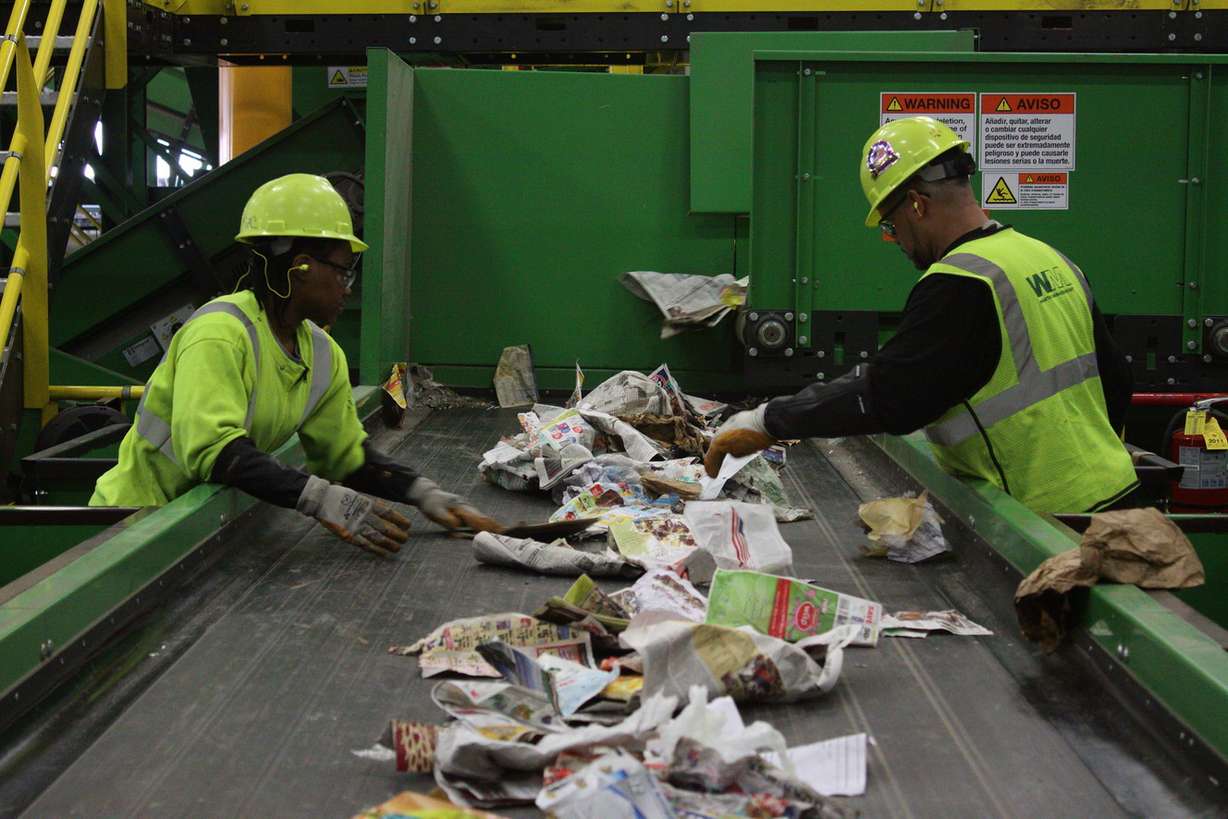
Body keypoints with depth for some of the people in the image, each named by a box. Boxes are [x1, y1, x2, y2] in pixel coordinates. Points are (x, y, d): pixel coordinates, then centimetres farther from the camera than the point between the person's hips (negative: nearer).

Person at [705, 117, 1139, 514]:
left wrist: (766, 422, -16)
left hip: (1052, 513, -9)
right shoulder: (1054, 261, 11)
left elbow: (887, 394, -23)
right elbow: (1116, 381, 18)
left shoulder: (959, 285, -17)